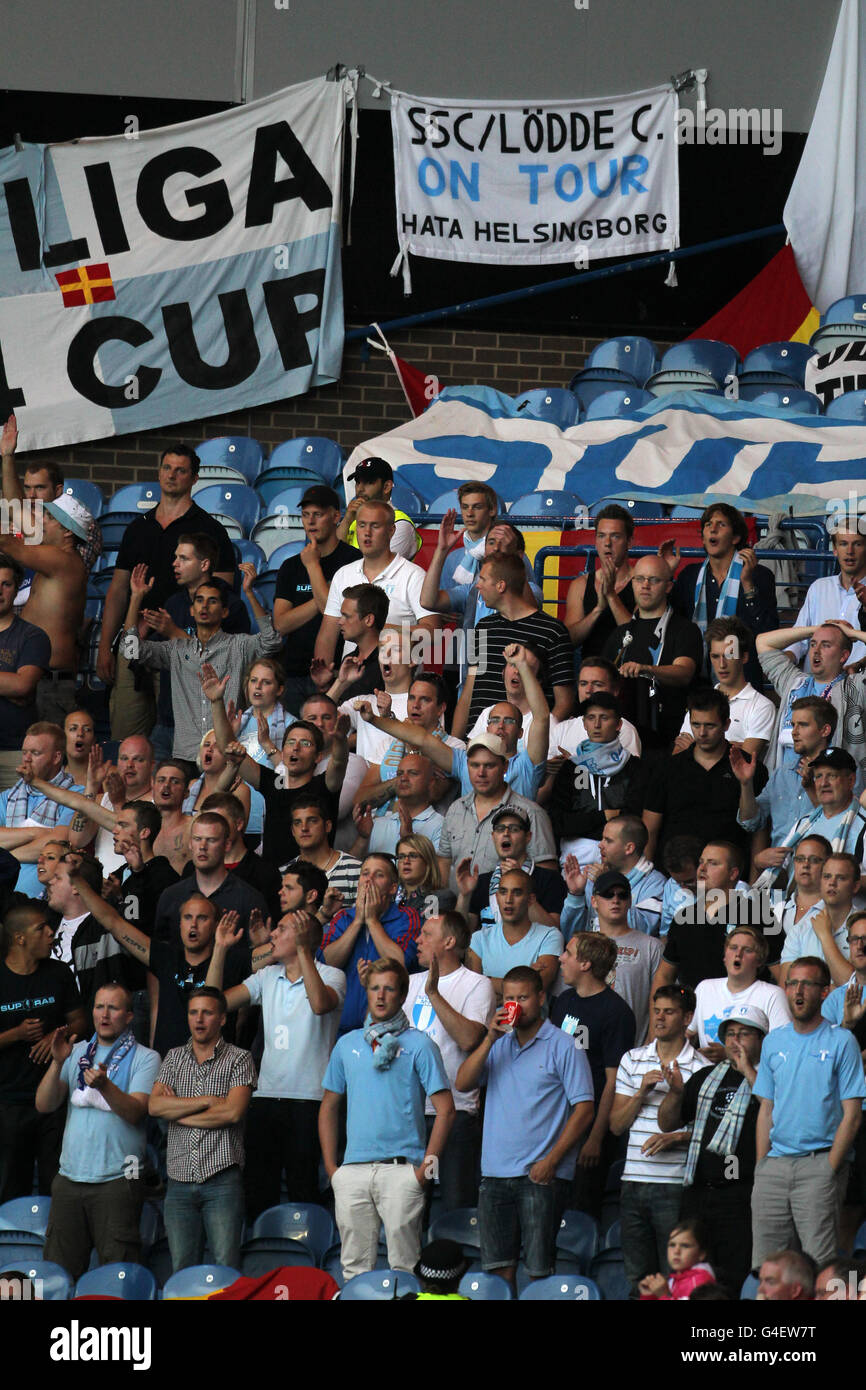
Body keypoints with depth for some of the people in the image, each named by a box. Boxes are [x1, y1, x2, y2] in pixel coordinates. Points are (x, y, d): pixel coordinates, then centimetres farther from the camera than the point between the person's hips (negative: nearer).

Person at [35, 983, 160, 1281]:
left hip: (117, 1180, -4)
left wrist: (104, 1086, -28)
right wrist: (57, 1063, -9)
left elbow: (135, 1112, -11)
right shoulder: (77, 1053, 16)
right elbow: (43, 1105, 6)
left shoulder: (145, 1058, 3)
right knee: (59, 1271, 3)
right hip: (69, 1178, 4)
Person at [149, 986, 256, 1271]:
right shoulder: (174, 1058, 15)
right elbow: (155, 1106, 0)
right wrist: (208, 1101, -7)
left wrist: (177, 1112, -3)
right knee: (182, 1270, 2)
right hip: (180, 1180, 4)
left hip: (222, 1180, -3)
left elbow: (232, 1111, -11)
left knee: (225, 1267, -9)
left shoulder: (238, 1059, 3)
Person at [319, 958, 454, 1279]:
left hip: (401, 1168, -4)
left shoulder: (418, 1045, 2)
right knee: (355, 1265, 6)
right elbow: (329, 1106, 20)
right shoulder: (347, 1045, 14)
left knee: (404, 1265, -3)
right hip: (353, 1170, 4)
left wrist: (425, 1168, -8)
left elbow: (445, 1110, -2)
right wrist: (330, 1167, 11)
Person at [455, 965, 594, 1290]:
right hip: (495, 1175, 5)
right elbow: (463, 1083, 5)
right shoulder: (498, 1045, 15)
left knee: (539, 1270, -6)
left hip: (541, 1177, -5)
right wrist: (490, 1039, -6)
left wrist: (551, 1161, -13)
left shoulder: (563, 1047, -1)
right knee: (499, 1267, 4)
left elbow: (584, 1108, -6)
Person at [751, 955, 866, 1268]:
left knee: (819, 1265, -9)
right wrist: (762, 1166, 7)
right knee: (763, 1264, 3)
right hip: (774, 1165, 5)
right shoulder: (774, 1042, 14)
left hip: (820, 1163, -5)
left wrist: (829, 1168, -11)